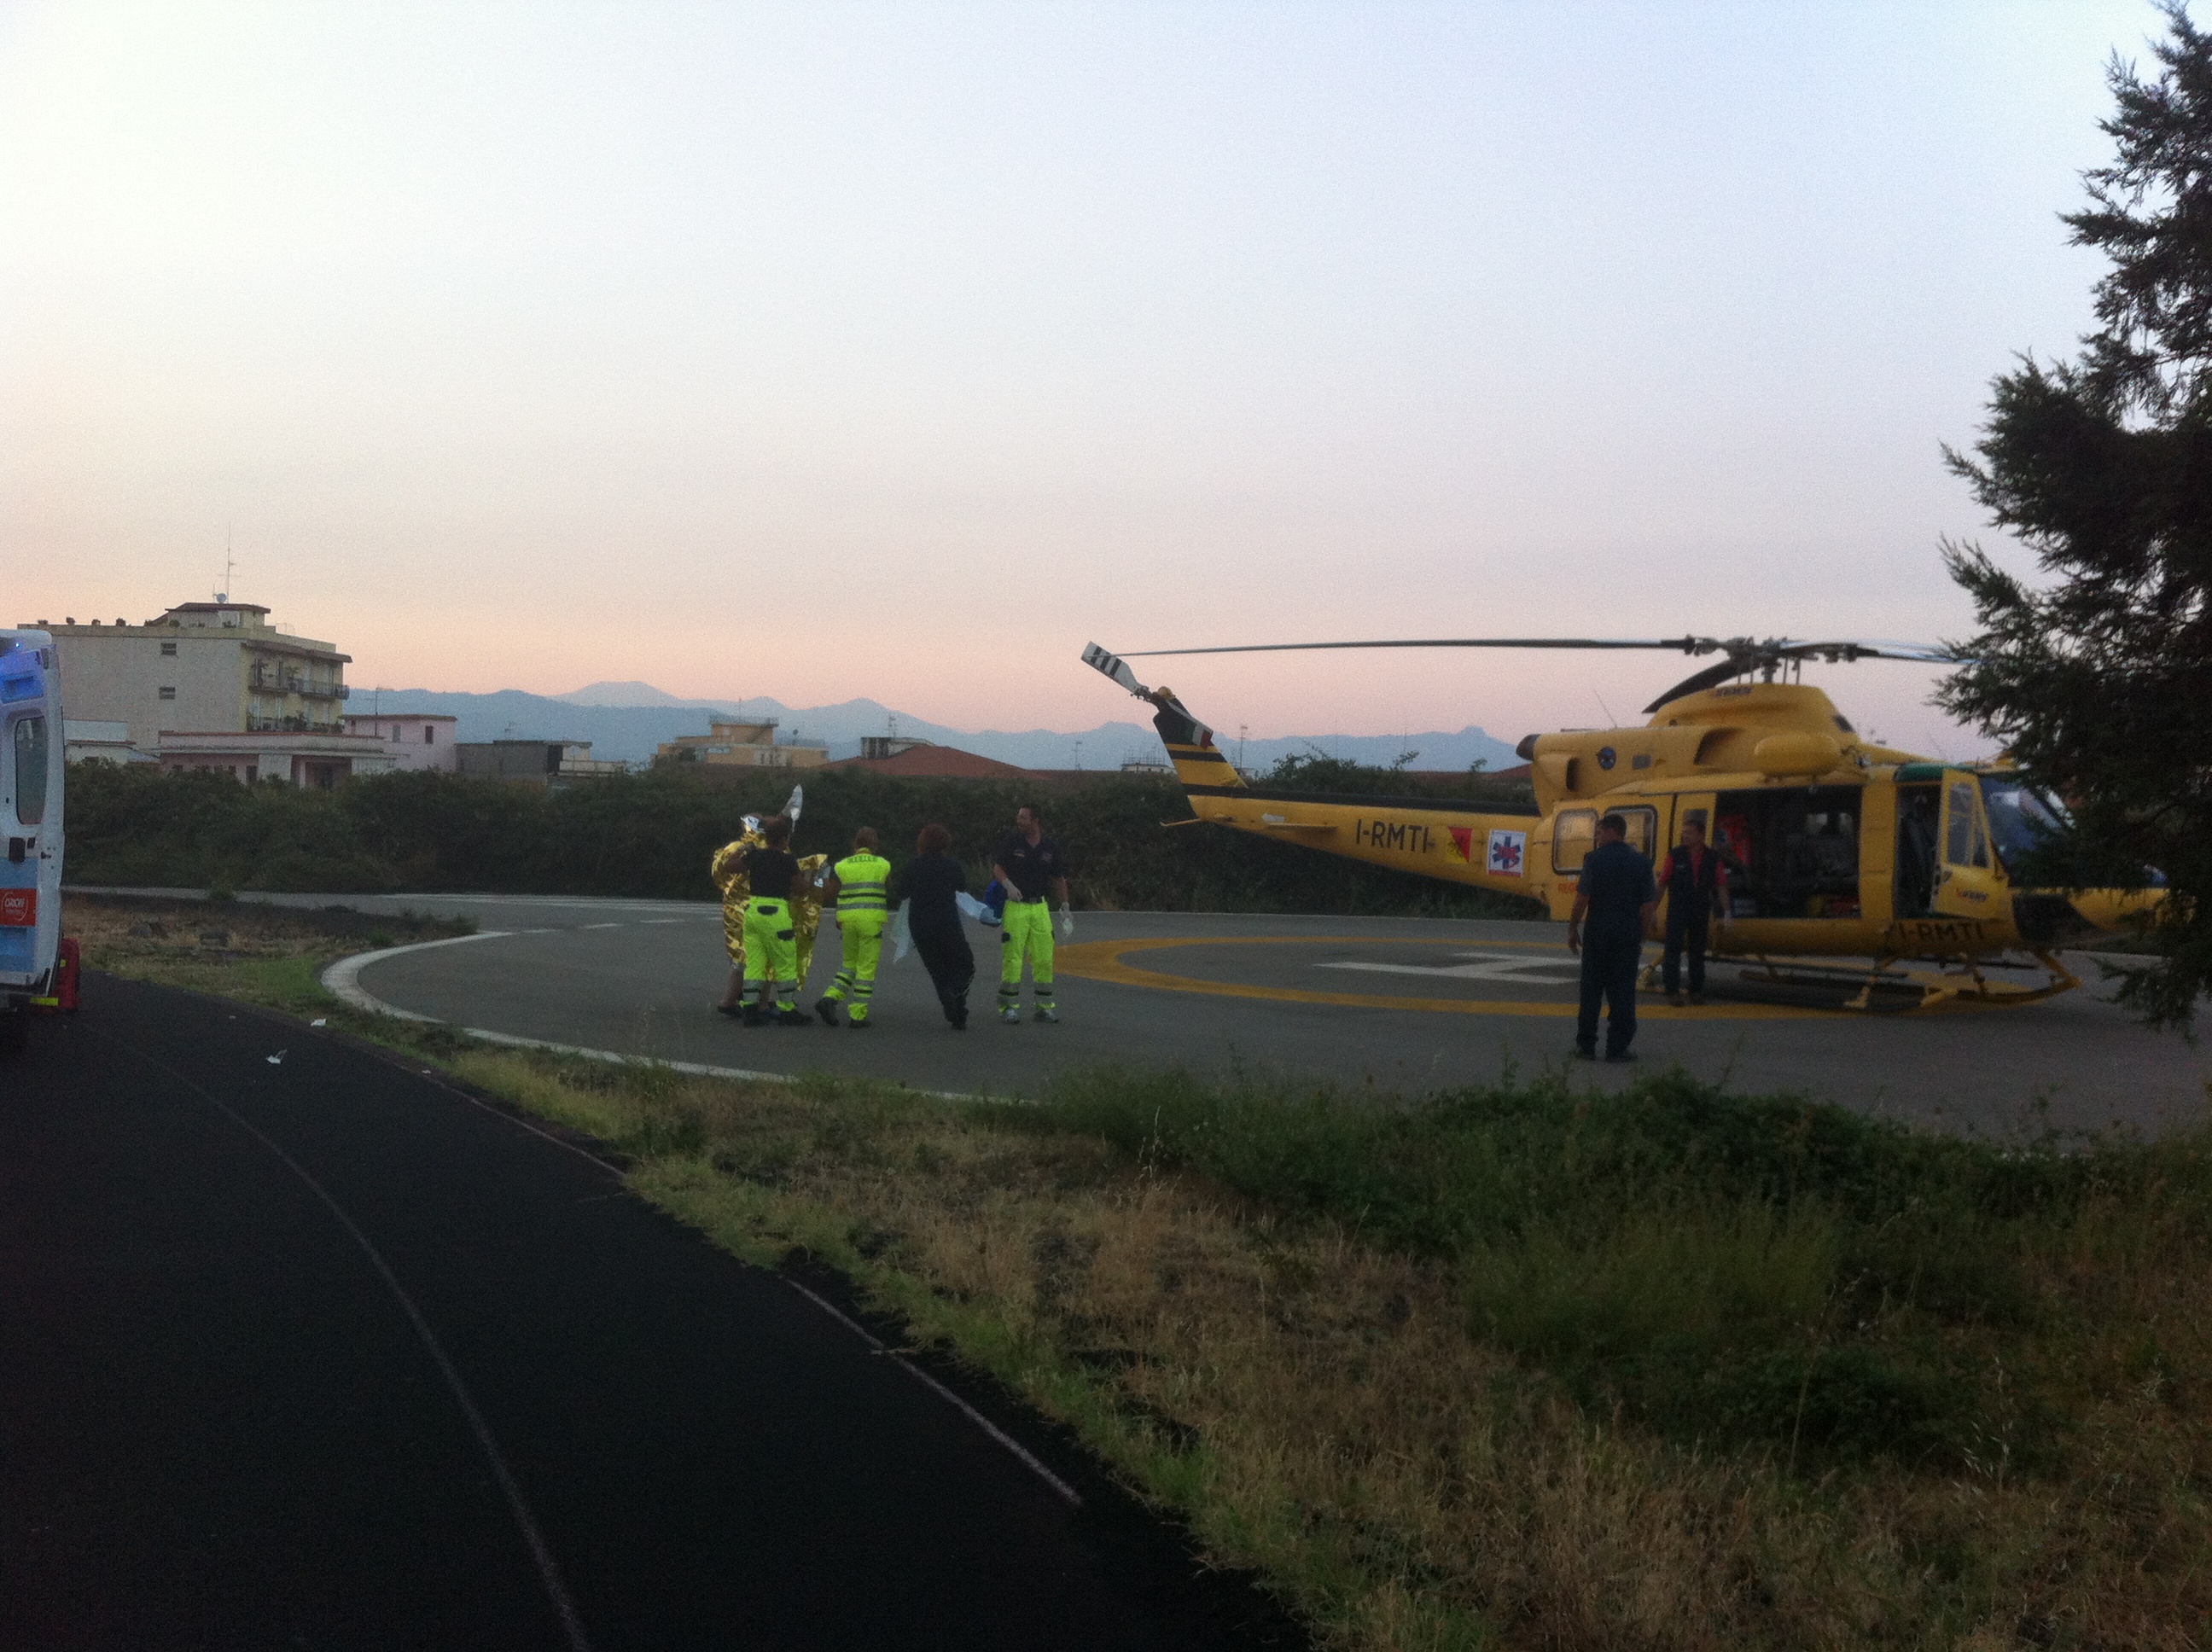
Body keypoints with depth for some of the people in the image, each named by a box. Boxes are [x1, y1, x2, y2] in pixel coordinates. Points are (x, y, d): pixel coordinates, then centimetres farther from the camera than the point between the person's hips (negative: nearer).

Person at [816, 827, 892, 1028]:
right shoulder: (883, 866, 2)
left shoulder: (841, 867, 5)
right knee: (866, 968, 3)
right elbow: (892, 896, 11)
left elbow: (826, 897, 3)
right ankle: (857, 1015, 0)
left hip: (848, 920, 3)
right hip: (872, 921, -3)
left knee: (851, 964, 18)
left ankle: (830, 998, 0)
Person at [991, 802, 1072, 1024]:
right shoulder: (1010, 841, -1)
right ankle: (1009, 1006, 1)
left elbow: (1058, 878, 15)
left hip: (1039, 907, 3)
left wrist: (1065, 906, 11)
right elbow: (997, 867, -1)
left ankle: (1044, 1005, 12)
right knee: (1012, 957, -6)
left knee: (1044, 958, 2)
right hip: (1014, 906, -3)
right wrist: (1008, 884, -21)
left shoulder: (1050, 847, 6)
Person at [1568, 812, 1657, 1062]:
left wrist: (1573, 929, 0)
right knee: (1622, 991, 4)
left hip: (1597, 931, -1)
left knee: (1591, 989, 7)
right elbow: (1648, 905, 2)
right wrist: (1641, 936, 10)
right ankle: (1617, 1048, 3)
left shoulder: (1594, 859, -5)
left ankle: (1586, 1045, 11)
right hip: (1628, 935, 1)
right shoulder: (1641, 863, 3)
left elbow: (1582, 898, -8)